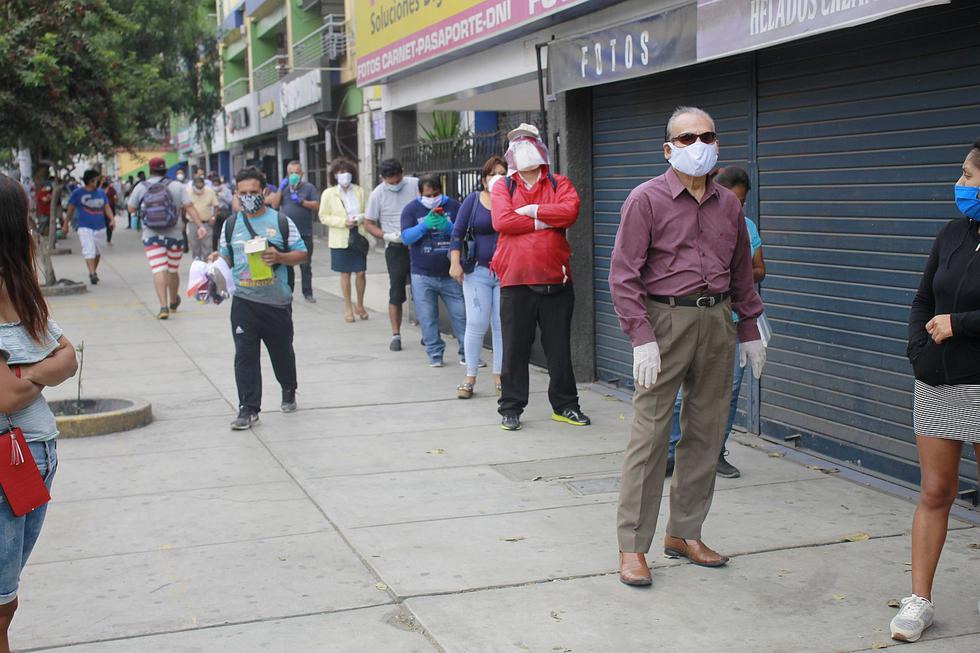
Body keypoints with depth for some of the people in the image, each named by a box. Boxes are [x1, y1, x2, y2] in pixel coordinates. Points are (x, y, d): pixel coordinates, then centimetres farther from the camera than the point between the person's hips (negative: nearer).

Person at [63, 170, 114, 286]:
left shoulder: (101, 192, 9)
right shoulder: (77, 193, -2)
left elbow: (107, 207, 10)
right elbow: (71, 209, 6)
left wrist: (112, 219, -8)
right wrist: (66, 224, 10)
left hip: (100, 227, 4)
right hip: (85, 227, -4)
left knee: (98, 251, 13)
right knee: (89, 251, -17)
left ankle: (94, 272, 30)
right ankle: (92, 274, -23)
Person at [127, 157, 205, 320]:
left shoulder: (140, 188, -1)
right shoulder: (177, 186, -1)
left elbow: (131, 208, 8)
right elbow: (189, 207, -9)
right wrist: (199, 225, -11)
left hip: (151, 236, -1)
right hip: (174, 234, 1)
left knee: (158, 271, -6)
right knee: (173, 270, 16)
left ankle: (163, 306, -20)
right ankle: (173, 303, 34)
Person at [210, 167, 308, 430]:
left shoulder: (282, 222, 1)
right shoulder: (231, 225, 10)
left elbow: (302, 254, 2)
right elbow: (227, 257, 17)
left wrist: (280, 257, -16)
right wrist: (216, 261, -5)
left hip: (277, 301, -1)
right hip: (244, 302, 1)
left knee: (282, 351, 15)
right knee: (245, 355, -5)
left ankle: (289, 393, 39)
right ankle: (248, 408, -1)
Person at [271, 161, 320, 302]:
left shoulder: (309, 187, 2)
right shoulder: (284, 188, 11)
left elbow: (317, 206, -7)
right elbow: (274, 205, 1)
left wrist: (301, 201, -16)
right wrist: (280, 189, -7)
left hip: (305, 234, -2)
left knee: (306, 265, 2)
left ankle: (308, 293, 8)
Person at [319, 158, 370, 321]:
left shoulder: (360, 192, 2)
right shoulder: (328, 194, -1)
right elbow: (323, 217, -1)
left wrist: (360, 218, -14)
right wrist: (343, 222, -13)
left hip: (359, 237, 1)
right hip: (341, 239, -1)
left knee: (361, 272, 2)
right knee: (345, 274, 6)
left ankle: (360, 305, 22)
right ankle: (348, 308, 18)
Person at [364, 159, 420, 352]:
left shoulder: (416, 185, -3)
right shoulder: (377, 194, -4)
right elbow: (369, 224, 2)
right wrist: (386, 236, -14)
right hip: (396, 248, -1)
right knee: (396, 291, -1)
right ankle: (396, 335, 8)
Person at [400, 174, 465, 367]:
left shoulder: (453, 206, 5)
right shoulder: (411, 209, 5)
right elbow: (406, 237, -5)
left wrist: (448, 226, -19)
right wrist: (425, 225, -21)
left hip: (450, 274, 0)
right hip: (422, 276, 0)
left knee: (461, 315, -1)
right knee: (428, 318, 3)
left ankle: (466, 353, 9)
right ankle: (435, 355, 14)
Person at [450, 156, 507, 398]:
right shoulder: (473, 200, 5)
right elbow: (458, 233, 5)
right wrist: (455, 262, -4)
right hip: (477, 271, 0)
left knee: (502, 325, 2)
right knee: (476, 325, -1)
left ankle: (499, 377, 12)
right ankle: (470, 377, 8)